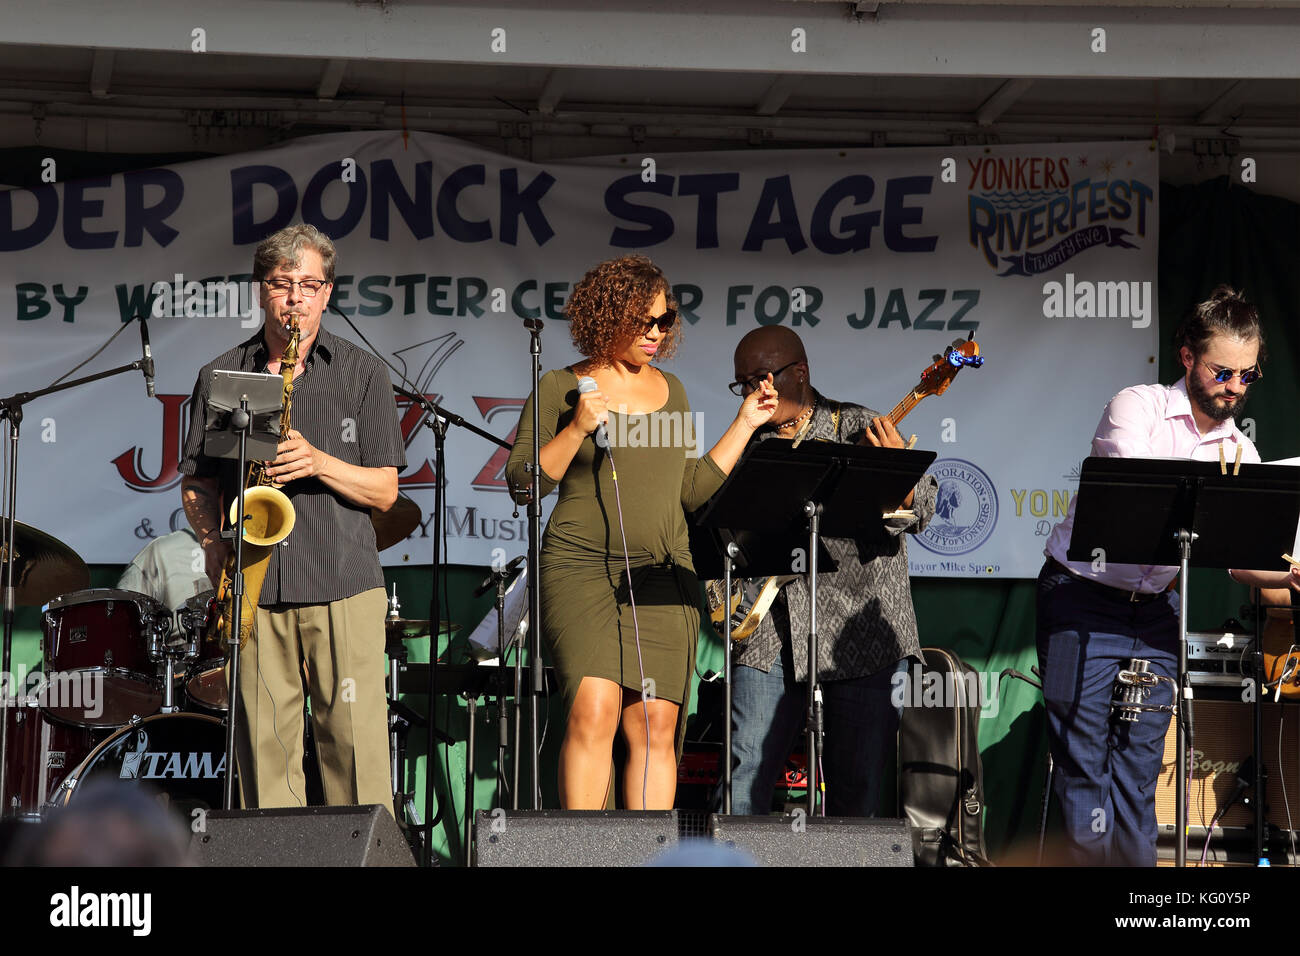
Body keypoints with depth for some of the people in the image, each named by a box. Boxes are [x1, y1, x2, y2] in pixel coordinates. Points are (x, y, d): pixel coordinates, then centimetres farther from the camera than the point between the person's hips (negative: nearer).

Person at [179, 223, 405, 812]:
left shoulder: (363, 375, 8)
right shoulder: (221, 377, 12)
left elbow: (384, 491, 5)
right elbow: (196, 483, 13)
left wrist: (319, 463, -11)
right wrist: (214, 545, -5)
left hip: (345, 586, -1)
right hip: (256, 589, 1)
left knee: (357, 750, -6)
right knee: (266, 749, 0)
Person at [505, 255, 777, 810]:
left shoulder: (670, 390, 18)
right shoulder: (560, 389, 4)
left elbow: (693, 490, 18)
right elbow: (523, 479, -3)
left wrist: (745, 424, 16)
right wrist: (577, 428, -14)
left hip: (661, 574, 5)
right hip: (580, 568, -4)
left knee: (656, 723, -3)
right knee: (594, 709, -20)